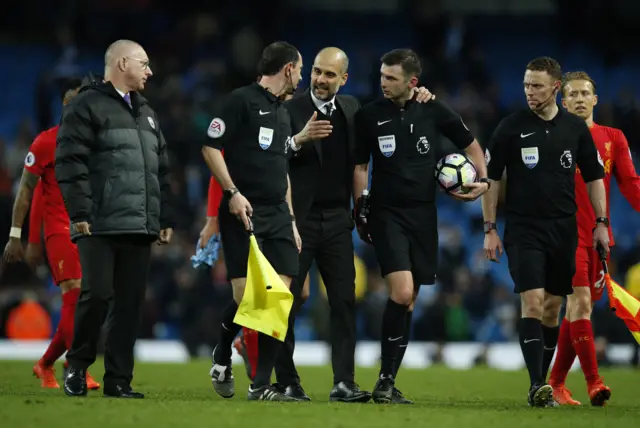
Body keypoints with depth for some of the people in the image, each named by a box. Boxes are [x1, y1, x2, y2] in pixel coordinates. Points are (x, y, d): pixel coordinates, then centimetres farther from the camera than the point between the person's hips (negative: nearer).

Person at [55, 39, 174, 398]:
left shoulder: (146, 113, 22)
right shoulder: (87, 106, -2)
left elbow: (161, 170, 24)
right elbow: (70, 162, -10)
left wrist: (166, 218, 16)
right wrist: (80, 213, -17)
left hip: (140, 228, 7)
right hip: (100, 227, -7)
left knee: (130, 303, 3)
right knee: (97, 294, -12)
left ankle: (119, 380, 6)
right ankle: (78, 366, 8)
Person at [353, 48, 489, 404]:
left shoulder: (435, 112, 1)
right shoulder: (369, 115, -1)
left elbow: (470, 144, 14)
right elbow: (360, 165, 8)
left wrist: (483, 179, 1)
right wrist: (360, 208, 2)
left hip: (423, 215, 3)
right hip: (386, 214, -3)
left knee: (409, 301, 6)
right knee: (402, 293, -19)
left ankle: (390, 382, 15)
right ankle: (385, 380, -11)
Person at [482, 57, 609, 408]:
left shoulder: (576, 129, 4)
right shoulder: (511, 127, -3)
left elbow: (593, 177, 13)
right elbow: (491, 179, 2)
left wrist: (601, 223, 6)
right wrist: (489, 228, -2)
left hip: (563, 230, 3)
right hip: (523, 229, -3)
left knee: (552, 307, 8)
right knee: (533, 301, -15)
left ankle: (542, 383, 18)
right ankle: (537, 387, -18)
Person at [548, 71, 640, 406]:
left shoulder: (613, 139, 11)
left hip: (599, 235, 4)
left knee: (579, 310, 8)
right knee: (580, 302, -16)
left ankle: (556, 382, 18)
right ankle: (593, 381, -20)